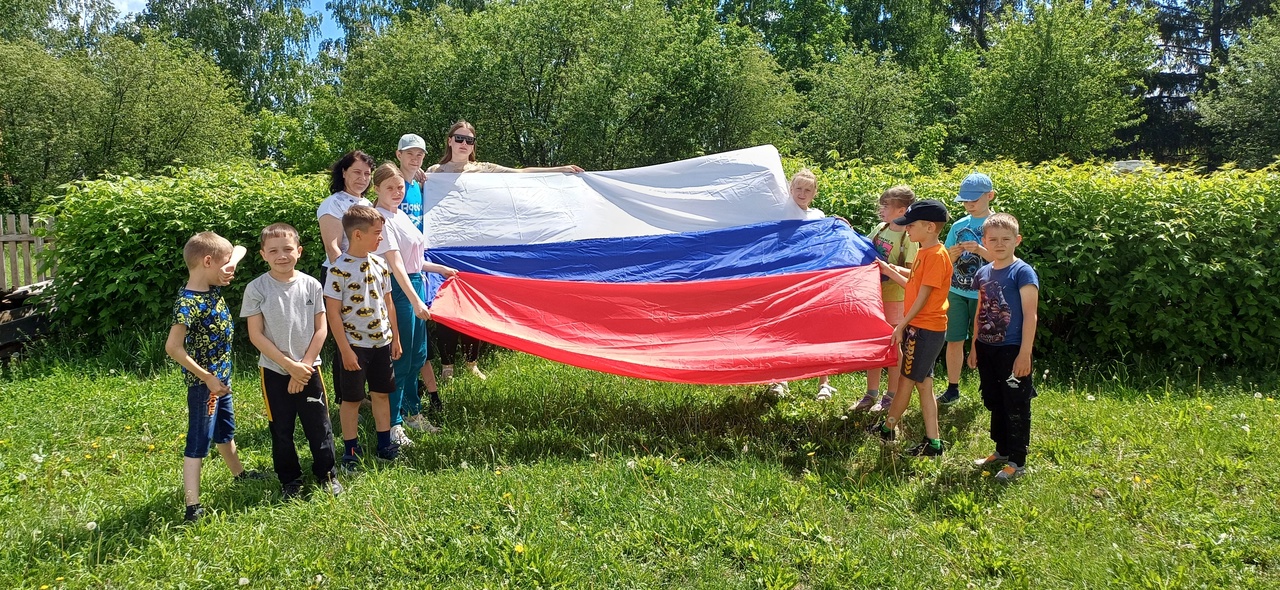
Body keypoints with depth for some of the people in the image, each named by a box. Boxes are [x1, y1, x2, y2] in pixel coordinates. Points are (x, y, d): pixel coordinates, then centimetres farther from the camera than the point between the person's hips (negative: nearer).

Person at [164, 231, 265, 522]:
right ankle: (192, 507, 0)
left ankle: (239, 473, 48)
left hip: (221, 377, 9)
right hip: (204, 382, -9)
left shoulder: (213, 288, 1)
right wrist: (207, 378, -25)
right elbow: (173, 347, -30)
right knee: (198, 442, -4)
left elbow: (239, 249, 10)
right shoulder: (188, 303, -24)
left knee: (226, 430, 28)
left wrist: (233, 261, -14)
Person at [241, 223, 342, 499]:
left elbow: (321, 329, 0)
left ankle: (326, 473, 26)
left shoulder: (311, 285, -4)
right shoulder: (257, 289, -9)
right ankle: (290, 480, 26)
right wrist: (289, 365, -13)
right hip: (274, 371, -1)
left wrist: (304, 364, -9)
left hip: (309, 369, 1)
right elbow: (256, 335, -9)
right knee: (281, 429, 9)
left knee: (319, 425, 7)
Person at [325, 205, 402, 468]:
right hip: (354, 345, -5)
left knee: (382, 393, 13)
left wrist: (395, 337, 12)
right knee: (351, 399, 6)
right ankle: (351, 448, 19)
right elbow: (333, 313, -14)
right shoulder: (339, 269, -15)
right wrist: (345, 350, -15)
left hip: (382, 342, 6)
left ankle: (385, 443, 25)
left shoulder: (379, 264, 3)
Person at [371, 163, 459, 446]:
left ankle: (413, 412, 30)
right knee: (400, 358, -3)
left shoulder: (401, 215, 12)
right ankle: (393, 423, 8)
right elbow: (395, 264, -22)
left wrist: (440, 268, 26)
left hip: (416, 286, 9)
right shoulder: (382, 219, -15)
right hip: (399, 290, -9)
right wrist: (415, 300, -28)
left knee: (417, 356, 16)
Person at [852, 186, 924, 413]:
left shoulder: (909, 238, -14)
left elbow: (912, 273, -18)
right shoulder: (880, 229, 5)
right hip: (872, 294, 7)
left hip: (894, 298, -7)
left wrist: (897, 269, -35)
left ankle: (891, 396, 15)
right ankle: (871, 393, 23)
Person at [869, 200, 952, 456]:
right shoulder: (924, 253, 14)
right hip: (917, 327, 10)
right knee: (921, 384, 11)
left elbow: (923, 295, -18)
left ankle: (886, 429, 17)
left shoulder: (936, 255, -17)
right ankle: (932, 441, 14)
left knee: (907, 380, 3)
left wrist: (902, 325, -16)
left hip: (925, 329, -10)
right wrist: (889, 271, 13)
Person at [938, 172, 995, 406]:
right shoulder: (958, 226, 8)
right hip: (957, 292, 3)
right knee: (954, 340, 4)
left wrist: (980, 250, -24)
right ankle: (952, 389, 14)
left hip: (984, 294, -3)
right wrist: (952, 254, -13)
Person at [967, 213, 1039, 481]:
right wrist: (974, 347, 15)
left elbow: (1030, 315, -14)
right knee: (995, 404, 17)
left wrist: (1025, 353, -18)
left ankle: (1017, 461, 13)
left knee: (1016, 408, 3)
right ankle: (1002, 450, 32)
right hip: (987, 349, 7)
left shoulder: (1023, 272, -11)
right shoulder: (983, 273, 8)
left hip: (1012, 351, -7)